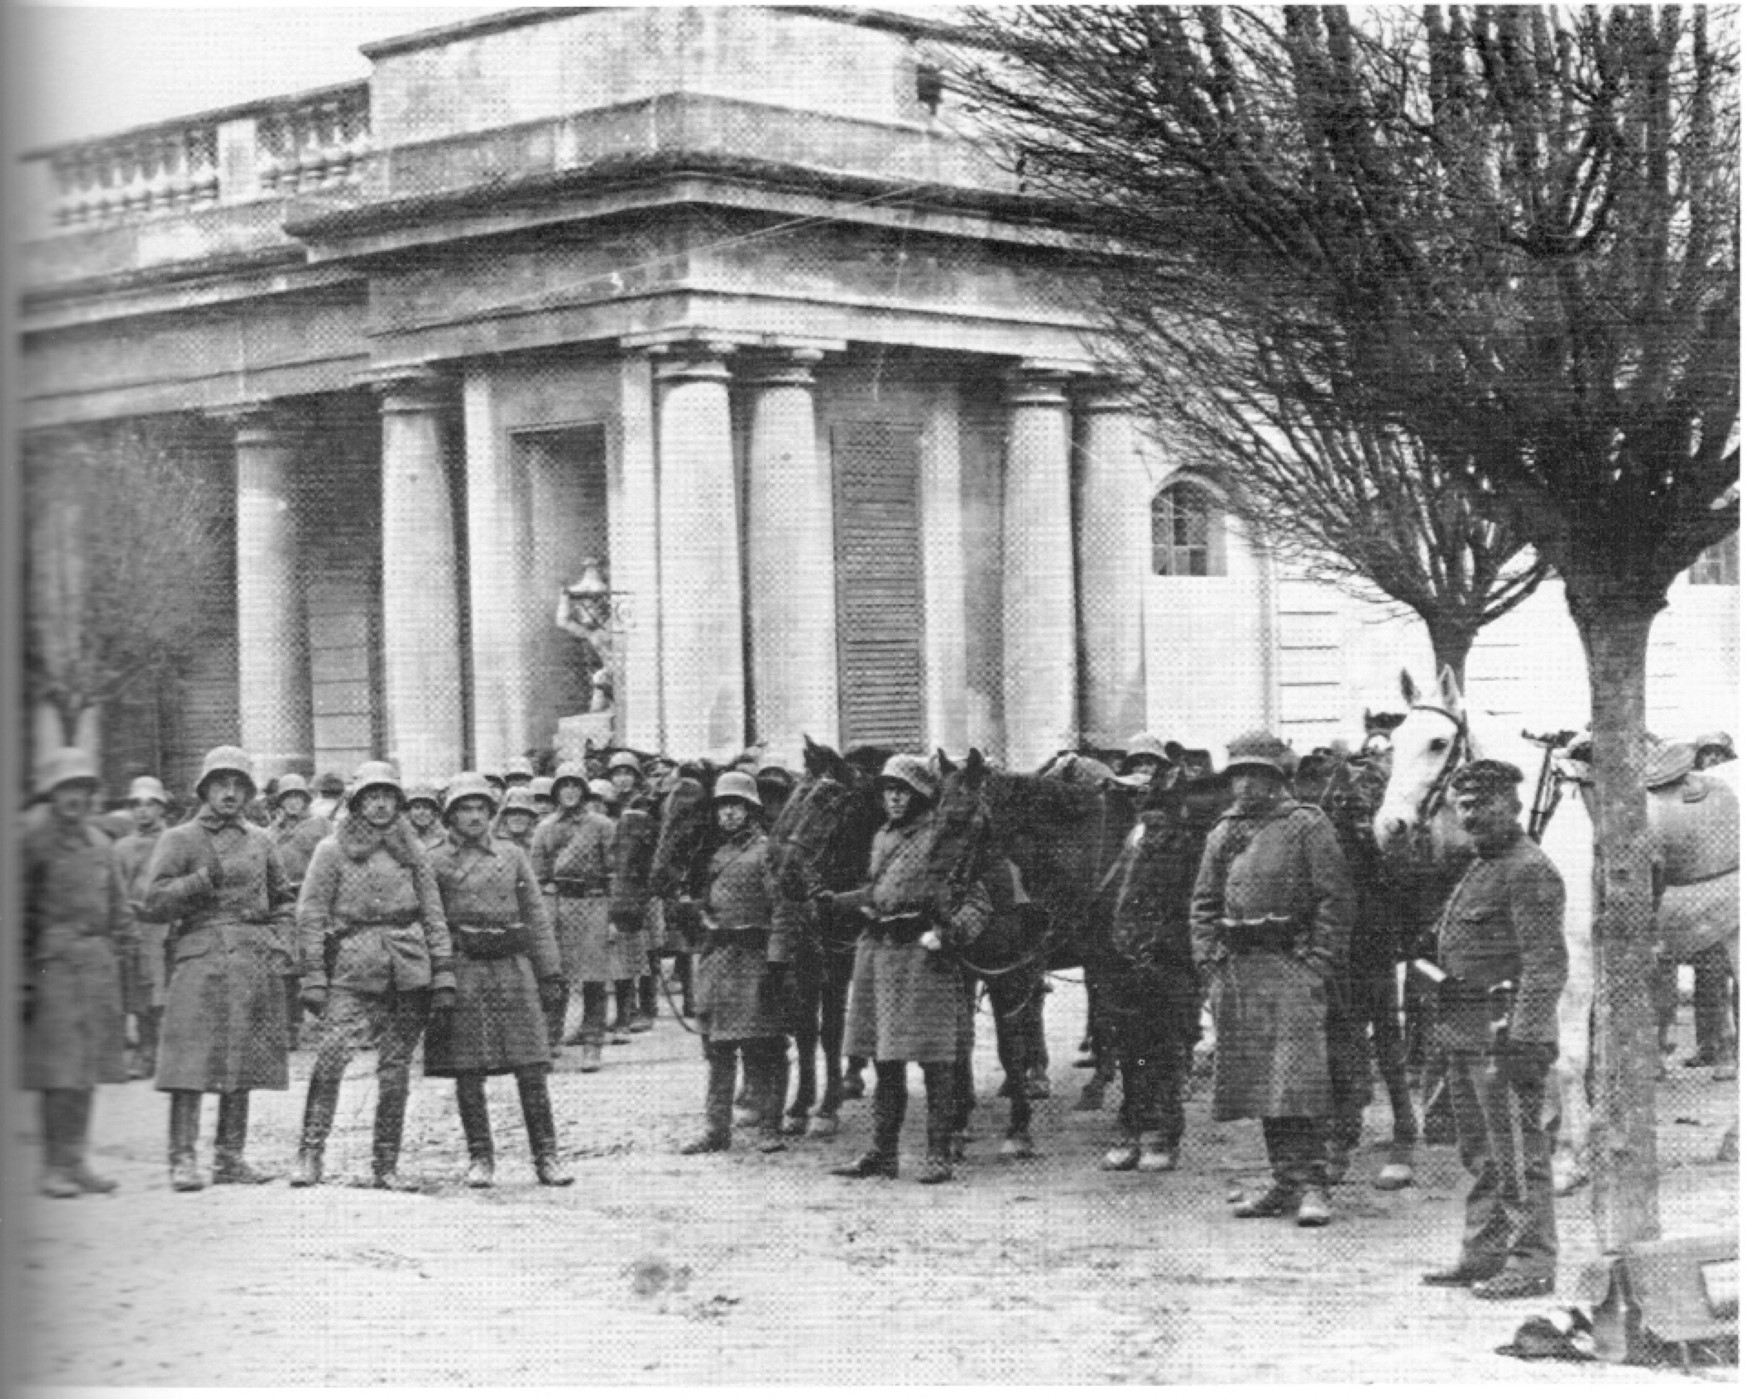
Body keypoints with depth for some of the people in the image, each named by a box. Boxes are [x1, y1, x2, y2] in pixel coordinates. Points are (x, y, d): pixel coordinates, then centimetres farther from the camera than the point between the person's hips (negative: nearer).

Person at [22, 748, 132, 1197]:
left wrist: (117, 956, 10)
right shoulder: (34, 844, -4)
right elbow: (19, 914, -5)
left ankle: (77, 1160, 14)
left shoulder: (99, 844, 13)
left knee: (90, 1067, 7)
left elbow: (118, 908, 19)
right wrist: (23, 977, -9)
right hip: (53, 962, -6)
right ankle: (54, 1167, -2)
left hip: (98, 964, 6)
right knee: (59, 1071, -7)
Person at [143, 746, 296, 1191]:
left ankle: (230, 1158, 12)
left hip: (255, 957, 4)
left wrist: (282, 943, 9)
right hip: (201, 956, -4)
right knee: (191, 1061, -11)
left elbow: (283, 899, 25)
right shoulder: (180, 839, 4)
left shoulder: (259, 841, 16)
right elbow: (155, 903, -3)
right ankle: (183, 1158, -10)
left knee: (243, 1063, 6)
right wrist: (201, 880, -15)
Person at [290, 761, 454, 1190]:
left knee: (396, 1071, 3)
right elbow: (310, 916, 2)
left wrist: (443, 974, 5)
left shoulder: (411, 851, 13)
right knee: (330, 1057, -17)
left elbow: (434, 916, 13)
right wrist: (314, 977, -6)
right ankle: (310, 1157, -12)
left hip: (409, 972, 3)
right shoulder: (333, 850, 5)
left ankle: (386, 1166, 10)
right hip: (353, 970, -3)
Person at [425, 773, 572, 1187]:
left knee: (531, 1070, -1)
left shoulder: (512, 855, 10)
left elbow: (537, 917, 12)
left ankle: (546, 1157, 4)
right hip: (461, 971, -1)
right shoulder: (435, 863, 4)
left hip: (513, 966, 2)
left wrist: (551, 975, 6)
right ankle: (480, 1159, 11)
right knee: (468, 1072, 0)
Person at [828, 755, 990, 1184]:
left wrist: (948, 933, -24)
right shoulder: (883, 838, 15)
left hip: (922, 952, -7)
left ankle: (939, 1155, 1)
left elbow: (976, 902, -10)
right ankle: (883, 1152, 20)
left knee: (934, 1061, -4)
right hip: (876, 950, 7)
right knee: (884, 1059, 12)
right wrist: (837, 901, 17)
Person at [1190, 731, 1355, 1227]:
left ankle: (1311, 1184, -10)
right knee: (1256, 1081, 7)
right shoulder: (1223, 833, 15)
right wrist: (1209, 962, 6)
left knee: (1295, 1079, -12)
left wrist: (1320, 964, -12)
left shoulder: (1306, 826, -2)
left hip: (1290, 963, -6)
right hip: (1236, 969, 6)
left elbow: (1336, 899, -5)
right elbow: (1203, 904, 19)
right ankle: (1286, 1180, 15)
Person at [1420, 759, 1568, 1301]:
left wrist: (1525, 1037, -24)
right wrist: (1451, 1027, 20)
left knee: (1517, 1154, -6)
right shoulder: (1480, 867, 18)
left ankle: (1532, 1264, -2)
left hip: (1504, 1028, -10)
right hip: (1467, 1032, 10)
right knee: (1480, 1155, 15)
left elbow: (1546, 965, -19)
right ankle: (1483, 1255, 22)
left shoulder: (1530, 870, -13)